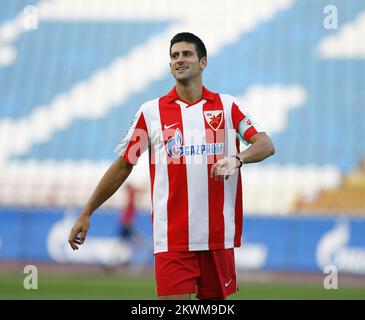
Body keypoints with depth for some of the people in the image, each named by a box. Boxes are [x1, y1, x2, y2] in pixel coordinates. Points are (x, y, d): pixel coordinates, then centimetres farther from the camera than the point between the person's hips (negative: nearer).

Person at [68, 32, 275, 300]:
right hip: (172, 236, -1)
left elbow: (266, 145, -2)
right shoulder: (151, 112, 7)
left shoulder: (227, 106, 7)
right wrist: (86, 213, 9)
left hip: (218, 235, 1)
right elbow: (123, 165, 11)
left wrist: (236, 159, -23)